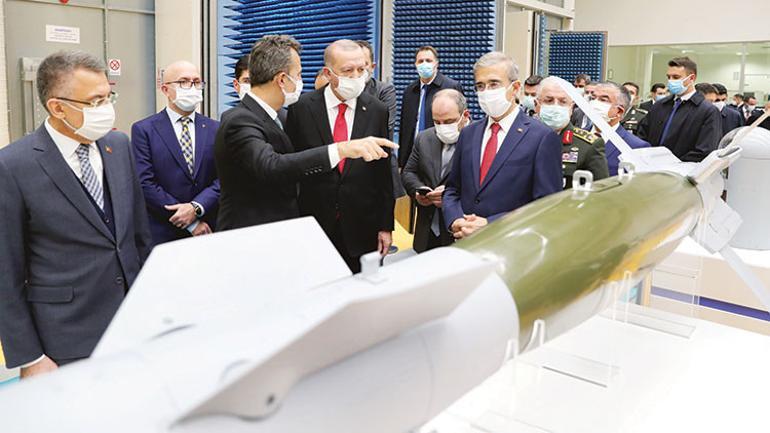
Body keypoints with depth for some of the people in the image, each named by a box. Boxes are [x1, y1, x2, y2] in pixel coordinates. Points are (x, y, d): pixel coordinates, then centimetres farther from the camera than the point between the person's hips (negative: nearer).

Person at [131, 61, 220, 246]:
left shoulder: (215, 129, 6)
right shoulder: (143, 130, -2)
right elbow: (145, 184, -9)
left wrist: (196, 207, -17)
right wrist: (190, 224, -12)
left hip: (209, 231, 3)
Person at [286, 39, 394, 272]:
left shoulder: (377, 110, 1)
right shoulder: (302, 108, -4)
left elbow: (384, 172, 4)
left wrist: (386, 226, 4)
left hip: (362, 227, 1)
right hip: (313, 224, -1)